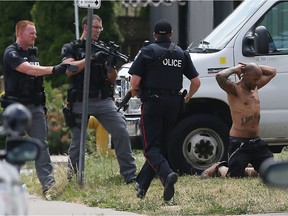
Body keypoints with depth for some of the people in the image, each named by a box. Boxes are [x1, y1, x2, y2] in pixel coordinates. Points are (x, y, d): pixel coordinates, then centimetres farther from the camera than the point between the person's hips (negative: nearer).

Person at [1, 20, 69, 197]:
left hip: (35, 106, 6)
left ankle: (48, 182, -12)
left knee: (41, 144, -4)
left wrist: (42, 103, 19)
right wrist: (53, 70, -38)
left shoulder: (33, 53, 16)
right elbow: (29, 70, -26)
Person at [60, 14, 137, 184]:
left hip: (104, 100, 3)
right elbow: (69, 70, -11)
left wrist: (112, 66, -10)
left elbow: (112, 80, 12)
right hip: (80, 102, -3)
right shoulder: (71, 48, 8)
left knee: (122, 133, -11)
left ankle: (130, 175, -11)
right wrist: (92, 58, -18)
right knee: (77, 141, 1)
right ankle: (73, 178, 17)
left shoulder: (103, 49, 16)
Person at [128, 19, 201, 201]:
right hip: (174, 104, 4)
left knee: (152, 148, -5)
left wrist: (135, 91, 12)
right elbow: (196, 81, 9)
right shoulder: (182, 54, 11)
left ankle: (167, 174, -32)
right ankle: (141, 184, 16)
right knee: (161, 145, 14)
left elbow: (135, 81, -9)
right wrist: (187, 98, 26)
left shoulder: (148, 52, -1)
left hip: (153, 103, -4)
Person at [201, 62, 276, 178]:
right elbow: (220, 77, -29)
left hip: (256, 142, 7)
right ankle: (219, 168, 23)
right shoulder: (235, 89, -9)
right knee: (234, 176, -9)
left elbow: (272, 72, 25)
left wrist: (253, 67, 10)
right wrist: (234, 69, -10)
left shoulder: (255, 87, 14)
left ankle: (245, 170, 26)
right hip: (239, 143, -7)